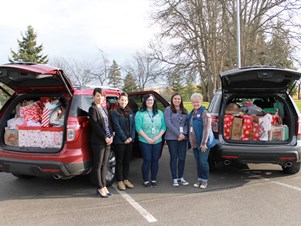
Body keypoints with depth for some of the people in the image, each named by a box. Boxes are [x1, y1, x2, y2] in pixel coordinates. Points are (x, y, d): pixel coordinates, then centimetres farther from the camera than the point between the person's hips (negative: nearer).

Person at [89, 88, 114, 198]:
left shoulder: (104, 109, 17)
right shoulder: (92, 109, -6)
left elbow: (109, 123, 14)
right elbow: (95, 126, -14)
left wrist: (111, 136, 0)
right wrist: (105, 138, -14)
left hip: (108, 141, 8)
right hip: (98, 141, -8)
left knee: (104, 165, 12)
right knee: (98, 165, 1)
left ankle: (103, 186, 20)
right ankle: (100, 189, 9)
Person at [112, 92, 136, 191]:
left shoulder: (130, 112, 12)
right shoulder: (115, 112, -5)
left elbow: (133, 126, 8)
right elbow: (117, 127, -12)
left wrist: (131, 137, -5)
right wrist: (124, 138, -14)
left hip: (129, 140, 5)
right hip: (119, 141, -5)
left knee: (127, 160, 12)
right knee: (119, 161, 4)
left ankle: (126, 179, 23)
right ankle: (119, 181, 13)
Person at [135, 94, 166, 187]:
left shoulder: (160, 113, 11)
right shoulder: (140, 113, 0)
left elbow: (163, 126, 5)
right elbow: (138, 128, -9)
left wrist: (158, 136, -10)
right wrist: (147, 138, -15)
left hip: (157, 141, 3)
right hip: (144, 141, -3)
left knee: (155, 160, 7)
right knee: (147, 160, -2)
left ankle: (154, 179, 18)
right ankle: (146, 180, 9)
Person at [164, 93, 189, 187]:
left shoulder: (184, 111, 14)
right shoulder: (168, 109, 0)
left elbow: (187, 123, 9)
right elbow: (168, 123, -10)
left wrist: (184, 133, -9)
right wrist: (178, 134, -13)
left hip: (183, 138, 4)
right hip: (172, 138, -4)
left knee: (182, 158, 6)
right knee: (174, 158, 1)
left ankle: (180, 178, 19)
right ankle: (174, 179, 10)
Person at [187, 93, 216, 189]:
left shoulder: (205, 113, -10)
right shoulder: (191, 113, 13)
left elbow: (207, 128, -16)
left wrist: (204, 143, -20)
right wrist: (189, 141, 14)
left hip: (203, 143, -7)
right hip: (194, 142, 7)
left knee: (203, 161, -2)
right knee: (198, 162, 13)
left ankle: (204, 180, 13)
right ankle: (199, 179, 24)